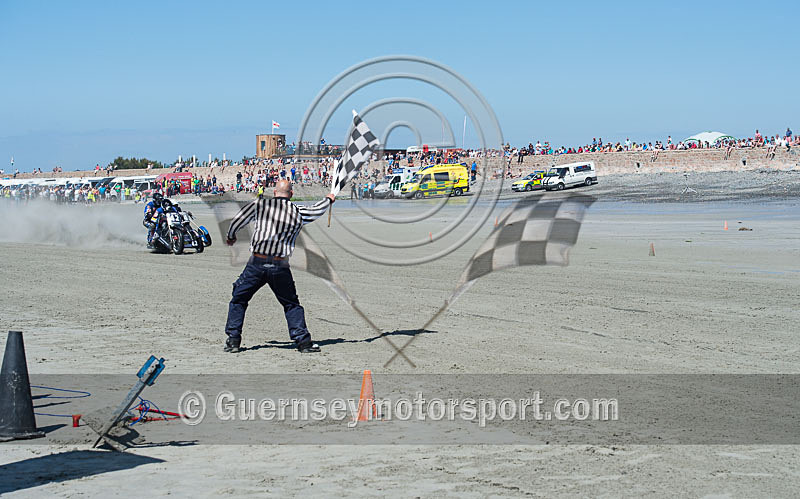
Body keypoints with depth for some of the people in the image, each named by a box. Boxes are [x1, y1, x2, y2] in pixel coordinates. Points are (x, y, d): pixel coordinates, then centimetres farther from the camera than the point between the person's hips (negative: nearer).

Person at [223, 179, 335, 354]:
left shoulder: (260, 204, 2)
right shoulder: (298, 212, 6)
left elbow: (237, 221, 7)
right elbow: (317, 210, 25)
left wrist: (231, 237, 28)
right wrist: (329, 199, 48)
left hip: (257, 263, -1)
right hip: (281, 267, 1)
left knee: (238, 300, 14)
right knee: (292, 304, 15)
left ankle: (233, 340, 11)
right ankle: (303, 341, 7)